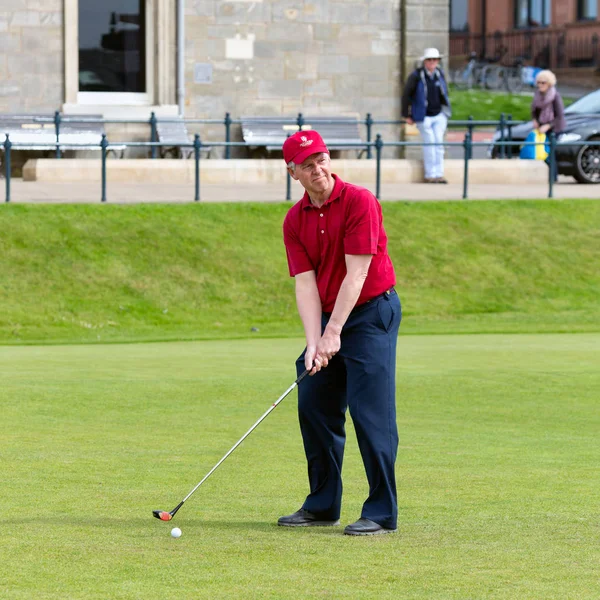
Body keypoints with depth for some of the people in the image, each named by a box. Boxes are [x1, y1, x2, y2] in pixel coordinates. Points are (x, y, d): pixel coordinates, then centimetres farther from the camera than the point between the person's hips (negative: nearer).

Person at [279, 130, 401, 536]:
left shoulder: (359, 201, -15)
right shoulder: (295, 220, 4)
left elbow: (356, 274, -18)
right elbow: (305, 284, -2)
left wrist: (333, 332, -19)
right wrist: (314, 343, -14)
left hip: (372, 313, -7)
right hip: (328, 319, 7)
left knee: (371, 412, -12)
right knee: (313, 406, 8)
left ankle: (382, 512, -9)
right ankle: (323, 505, 19)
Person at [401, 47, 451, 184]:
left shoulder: (440, 74, 5)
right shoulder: (416, 76, -10)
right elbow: (406, 95, -6)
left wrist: (446, 111, 19)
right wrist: (407, 115, -5)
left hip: (439, 115, 4)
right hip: (424, 116, -4)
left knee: (439, 143, 1)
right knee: (429, 143, -5)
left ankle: (439, 174, 3)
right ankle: (430, 175, 1)